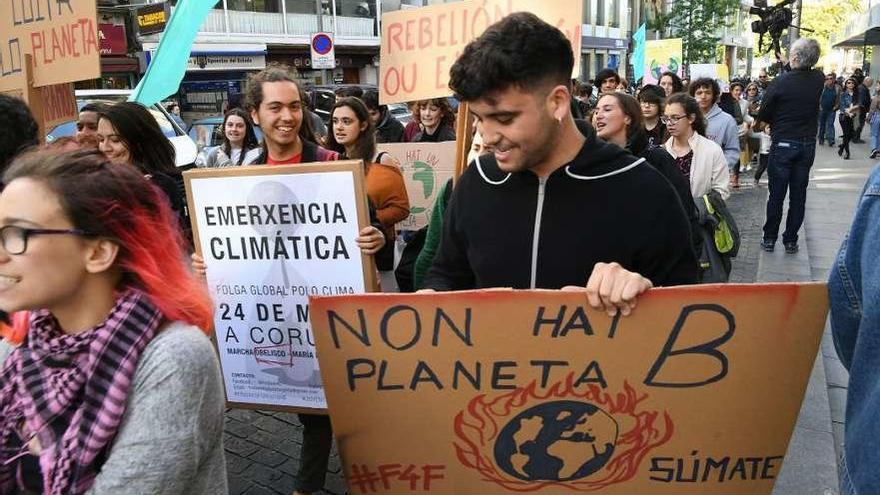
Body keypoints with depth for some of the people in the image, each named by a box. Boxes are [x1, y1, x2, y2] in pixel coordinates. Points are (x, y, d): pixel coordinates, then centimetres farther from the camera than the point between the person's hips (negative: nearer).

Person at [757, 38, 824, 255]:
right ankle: (791, 240, 16)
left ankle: (769, 238, 14)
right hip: (808, 145, 3)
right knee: (798, 195, 10)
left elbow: (763, 115, -8)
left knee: (776, 194, 6)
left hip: (783, 145, -3)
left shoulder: (780, 82, -16)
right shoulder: (819, 80, -5)